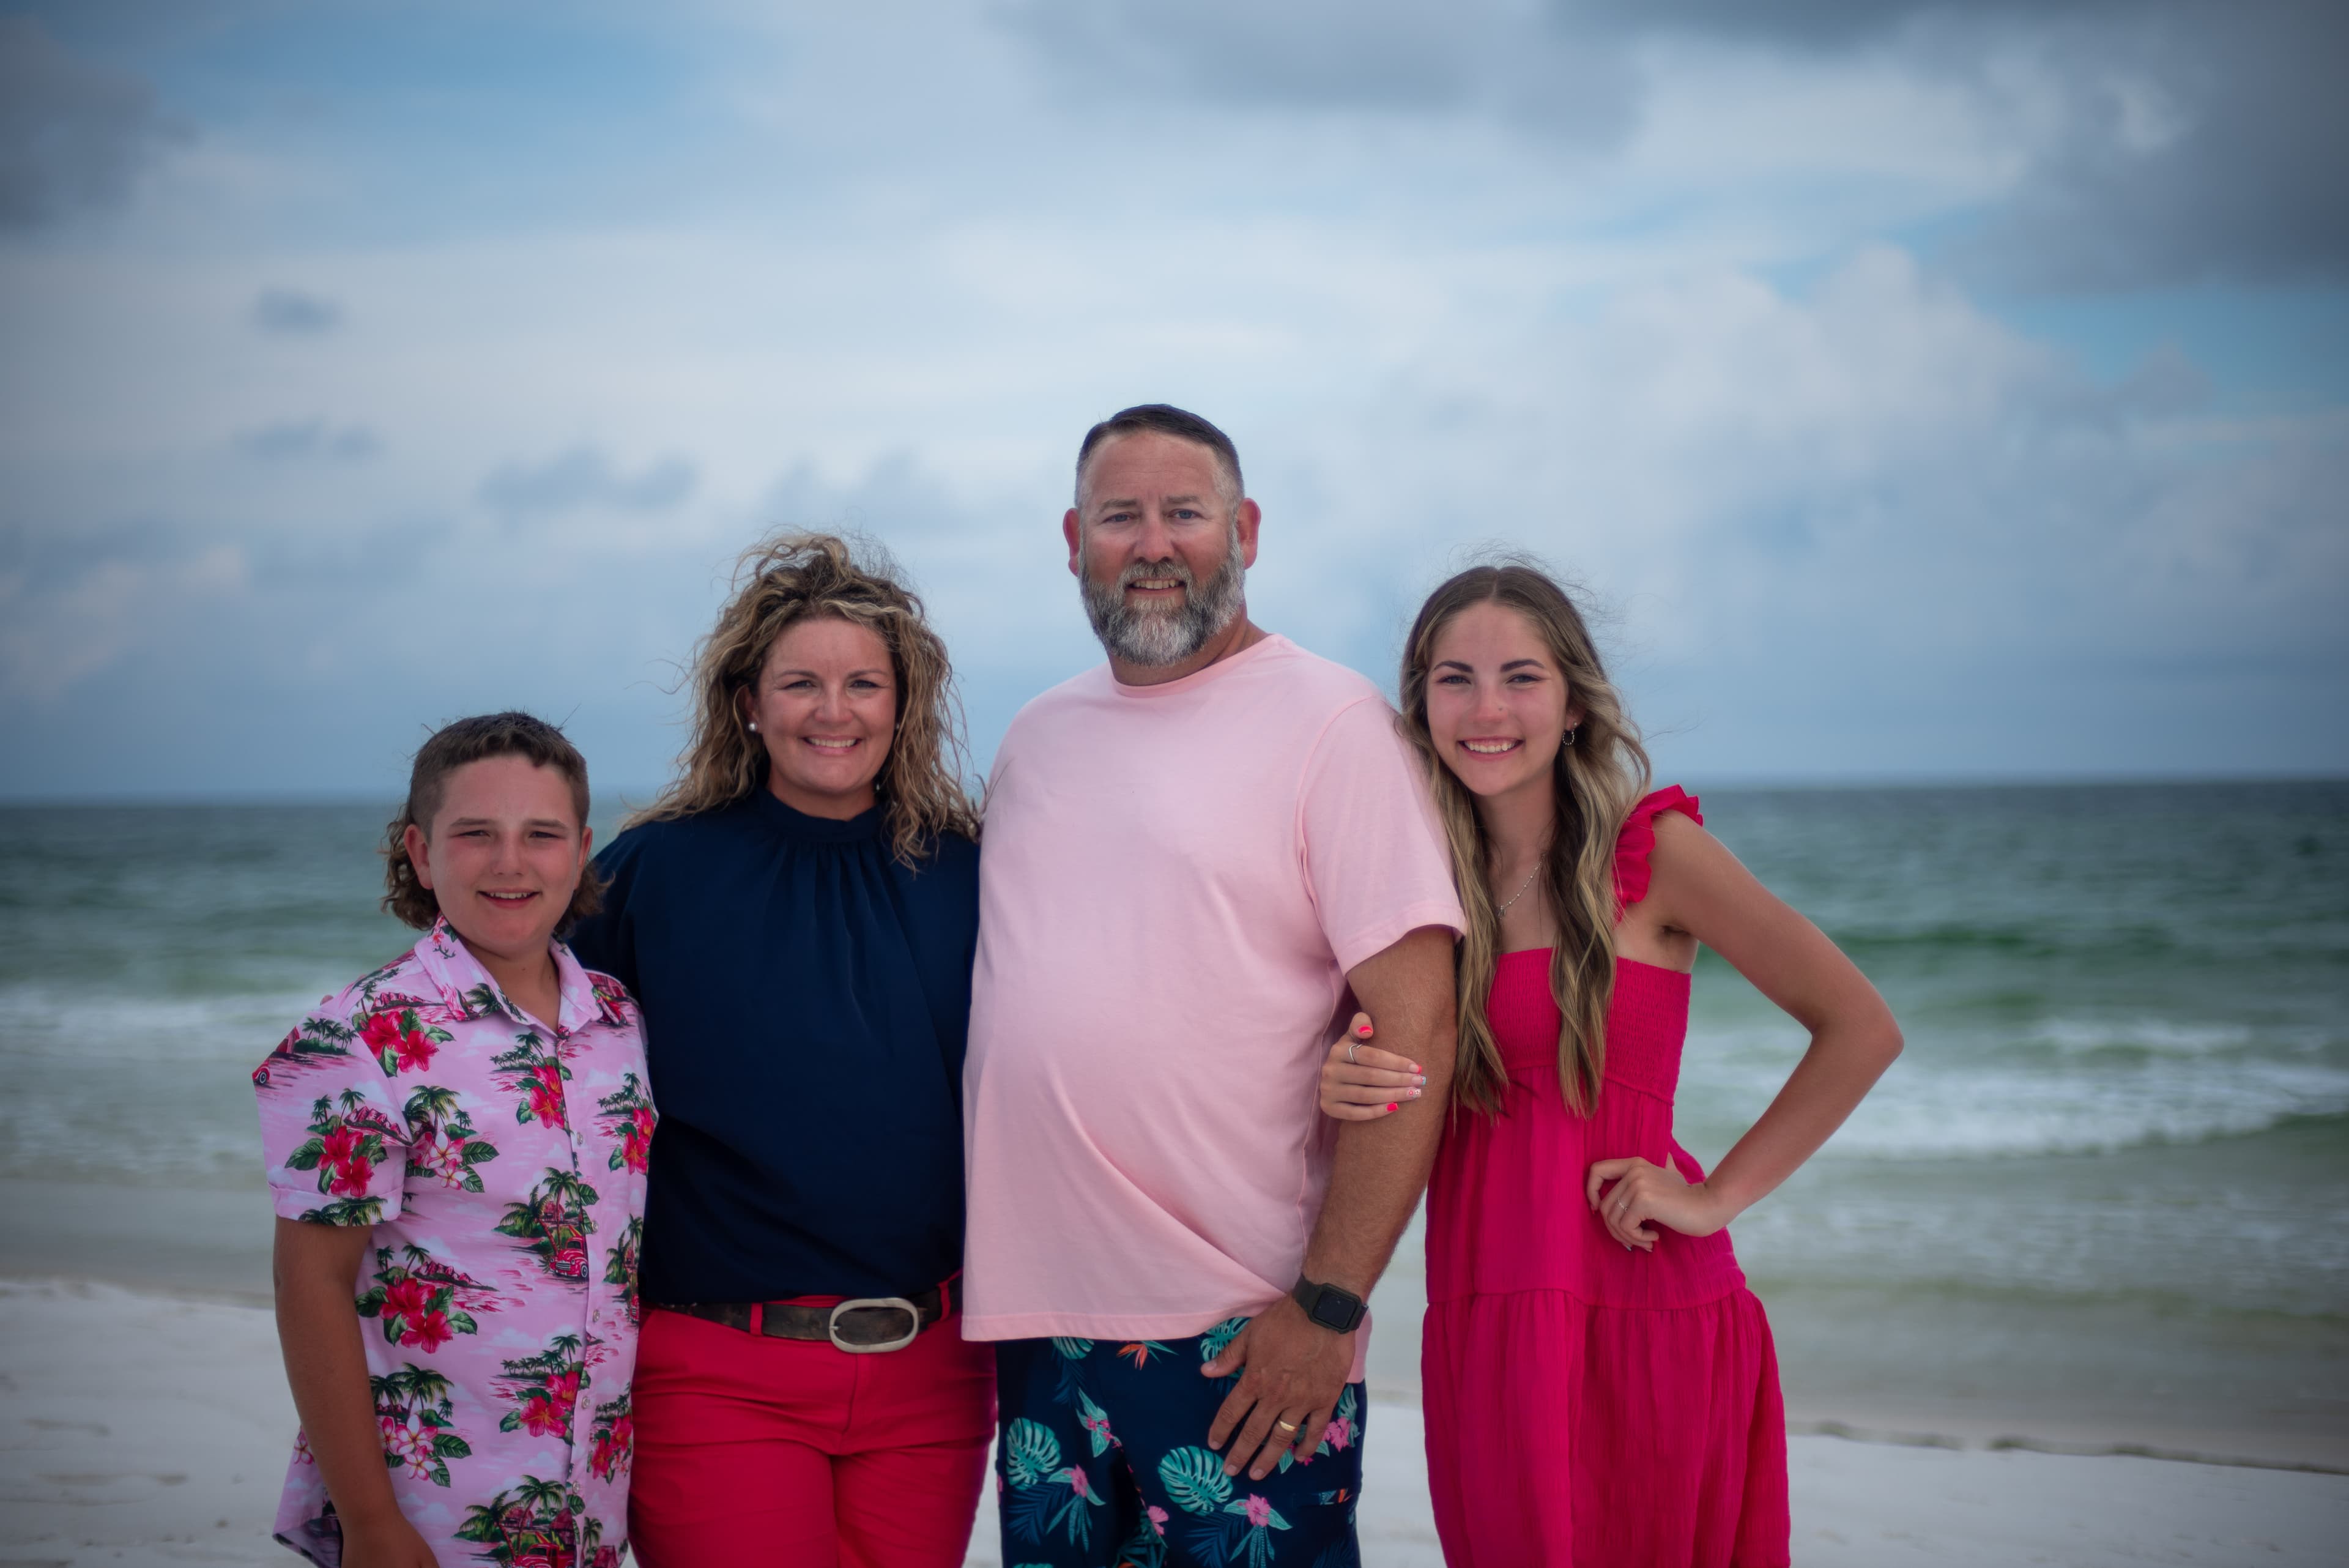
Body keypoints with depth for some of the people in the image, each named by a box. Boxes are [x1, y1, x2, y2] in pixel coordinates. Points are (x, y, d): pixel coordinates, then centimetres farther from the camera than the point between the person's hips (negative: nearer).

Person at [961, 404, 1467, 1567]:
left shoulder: (1328, 720, -6)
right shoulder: (1036, 736, 13)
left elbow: (1415, 1031, -12)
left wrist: (1328, 1303, -16)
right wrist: (984, 1279, 12)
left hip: (1244, 1338, -5)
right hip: (1038, 1320, 6)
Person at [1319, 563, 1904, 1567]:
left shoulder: (1652, 850, -4)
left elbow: (1861, 1030, -5)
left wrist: (1716, 1198, -7)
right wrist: (1337, 1092, -8)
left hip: (1643, 1323, -4)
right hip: (1476, 1330, 4)